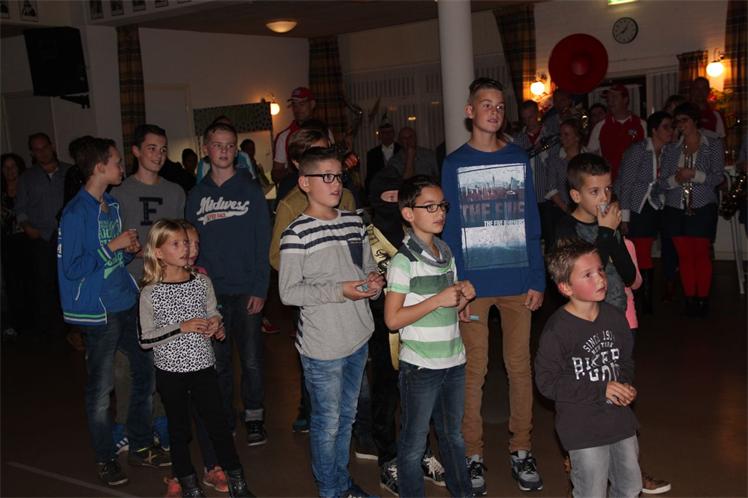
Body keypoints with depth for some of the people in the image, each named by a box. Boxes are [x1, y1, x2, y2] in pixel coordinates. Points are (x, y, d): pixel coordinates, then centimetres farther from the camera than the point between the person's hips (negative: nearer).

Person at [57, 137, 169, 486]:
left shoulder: (112, 205, 11)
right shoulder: (76, 213, -15)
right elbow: (72, 268, -18)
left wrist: (130, 250, 0)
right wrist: (113, 246, -18)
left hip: (128, 304, 8)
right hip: (99, 312, -8)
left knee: (145, 372, 13)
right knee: (101, 389, 4)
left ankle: (140, 446, 29)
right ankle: (105, 458, 21)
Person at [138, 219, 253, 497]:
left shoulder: (202, 282, -1)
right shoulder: (150, 294, -9)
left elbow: (214, 315, 12)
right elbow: (145, 339, -9)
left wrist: (216, 324, -11)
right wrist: (181, 327, -18)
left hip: (203, 366, 2)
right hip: (170, 371, -2)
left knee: (218, 423, 6)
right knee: (180, 429, 12)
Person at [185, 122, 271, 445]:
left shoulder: (250, 190, 1)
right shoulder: (196, 196, 8)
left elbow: (263, 243, -2)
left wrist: (259, 288, -9)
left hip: (246, 291, -2)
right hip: (209, 292, 2)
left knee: (251, 360, 2)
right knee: (217, 362, 9)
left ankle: (254, 418, 18)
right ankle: (223, 419, 24)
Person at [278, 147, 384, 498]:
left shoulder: (354, 222, 5)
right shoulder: (296, 234, -15)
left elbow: (368, 266, 16)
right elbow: (288, 292, -16)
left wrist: (374, 281, -7)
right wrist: (340, 291, -22)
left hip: (358, 337, 6)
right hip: (322, 346, -6)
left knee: (346, 416, 21)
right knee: (327, 422, 8)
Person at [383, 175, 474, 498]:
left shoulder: (446, 254, 8)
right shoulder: (403, 261, -14)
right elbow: (392, 319, -17)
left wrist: (463, 299, -4)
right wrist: (438, 300, -21)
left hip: (454, 360, 7)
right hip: (420, 365, -7)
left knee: (453, 434, 22)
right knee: (414, 442, 7)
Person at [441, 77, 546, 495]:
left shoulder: (519, 159, 6)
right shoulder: (455, 164, 1)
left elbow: (531, 223, 5)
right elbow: (450, 229, -1)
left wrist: (537, 280, -1)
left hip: (517, 280, 2)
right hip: (473, 283, -1)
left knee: (520, 365, 9)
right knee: (474, 370, 6)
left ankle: (522, 449, 22)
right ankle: (473, 453, 18)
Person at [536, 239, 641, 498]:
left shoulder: (614, 316, 1)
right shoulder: (557, 330, -18)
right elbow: (547, 382, -18)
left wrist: (625, 385, -6)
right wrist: (600, 390, -19)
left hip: (621, 421, 6)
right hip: (583, 430, -6)